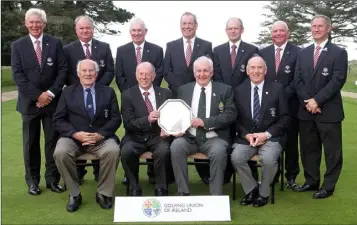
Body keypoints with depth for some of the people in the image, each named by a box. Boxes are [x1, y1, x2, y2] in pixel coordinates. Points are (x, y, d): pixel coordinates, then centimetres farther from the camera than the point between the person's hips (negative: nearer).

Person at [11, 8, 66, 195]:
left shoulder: (55, 43, 5)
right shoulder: (17, 46, 4)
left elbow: (62, 70, -1)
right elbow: (17, 75, -4)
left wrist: (51, 93, -12)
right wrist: (37, 95, -13)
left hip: (52, 101, 0)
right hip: (30, 102, 0)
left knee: (53, 141, 5)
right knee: (31, 143, 7)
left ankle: (53, 179, 16)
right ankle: (32, 181, 18)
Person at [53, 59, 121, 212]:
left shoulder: (108, 92, 10)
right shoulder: (68, 92, 9)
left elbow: (116, 118, 3)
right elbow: (58, 120, 3)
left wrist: (100, 134, -15)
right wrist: (76, 134, -15)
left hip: (101, 138, 0)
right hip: (74, 137, 0)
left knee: (113, 150, -32)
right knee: (60, 153, -31)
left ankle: (103, 193, -11)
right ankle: (74, 194, -10)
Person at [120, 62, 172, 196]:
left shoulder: (165, 93, 8)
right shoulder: (127, 95, 2)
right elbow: (128, 123, -6)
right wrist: (147, 119, -24)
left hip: (158, 135, 1)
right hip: (136, 136, 0)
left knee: (163, 150, -33)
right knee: (126, 151, -32)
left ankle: (161, 188, -10)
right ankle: (135, 188, -8)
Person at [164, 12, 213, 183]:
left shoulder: (206, 45, 6)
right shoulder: (171, 46, 9)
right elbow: (167, 72, 4)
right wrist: (181, 89, -8)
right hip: (177, 96, 1)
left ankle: (204, 172, 11)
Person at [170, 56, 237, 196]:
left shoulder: (225, 90, 6)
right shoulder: (183, 90, 14)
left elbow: (230, 115, -4)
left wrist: (205, 122, -16)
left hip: (214, 139, -2)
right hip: (189, 137, 2)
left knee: (219, 151, -34)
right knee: (175, 146, -28)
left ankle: (216, 196, -19)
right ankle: (183, 193, -17)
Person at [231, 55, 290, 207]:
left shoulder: (277, 89, 1)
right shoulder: (239, 90, 7)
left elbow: (285, 119, -1)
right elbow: (236, 119, 7)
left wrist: (266, 134, -14)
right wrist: (247, 135, -11)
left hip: (271, 137, -2)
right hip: (246, 137, 2)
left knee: (269, 159, -31)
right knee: (236, 157, -26)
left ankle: (263, 193, -2)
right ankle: (251, 189, 1)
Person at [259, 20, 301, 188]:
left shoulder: (297, 52, -1)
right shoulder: (263, 53, 9)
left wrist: (284, 96, -15)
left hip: (290, 104, -2)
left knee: (290, 142, 8)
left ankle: (291, 176, 20)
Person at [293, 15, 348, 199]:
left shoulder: (339, 53, -1)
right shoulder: (303, 53, 13)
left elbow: (338, 80, -11)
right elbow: (298, 80, 6)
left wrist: (317, 100, -17)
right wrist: (307, 102, -9)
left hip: (328, 110, -4)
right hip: (306, 110, 5)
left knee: (332, 150, 3)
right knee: (308, 148, 12)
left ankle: (328, 186, 14)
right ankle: (311, 181, 25)